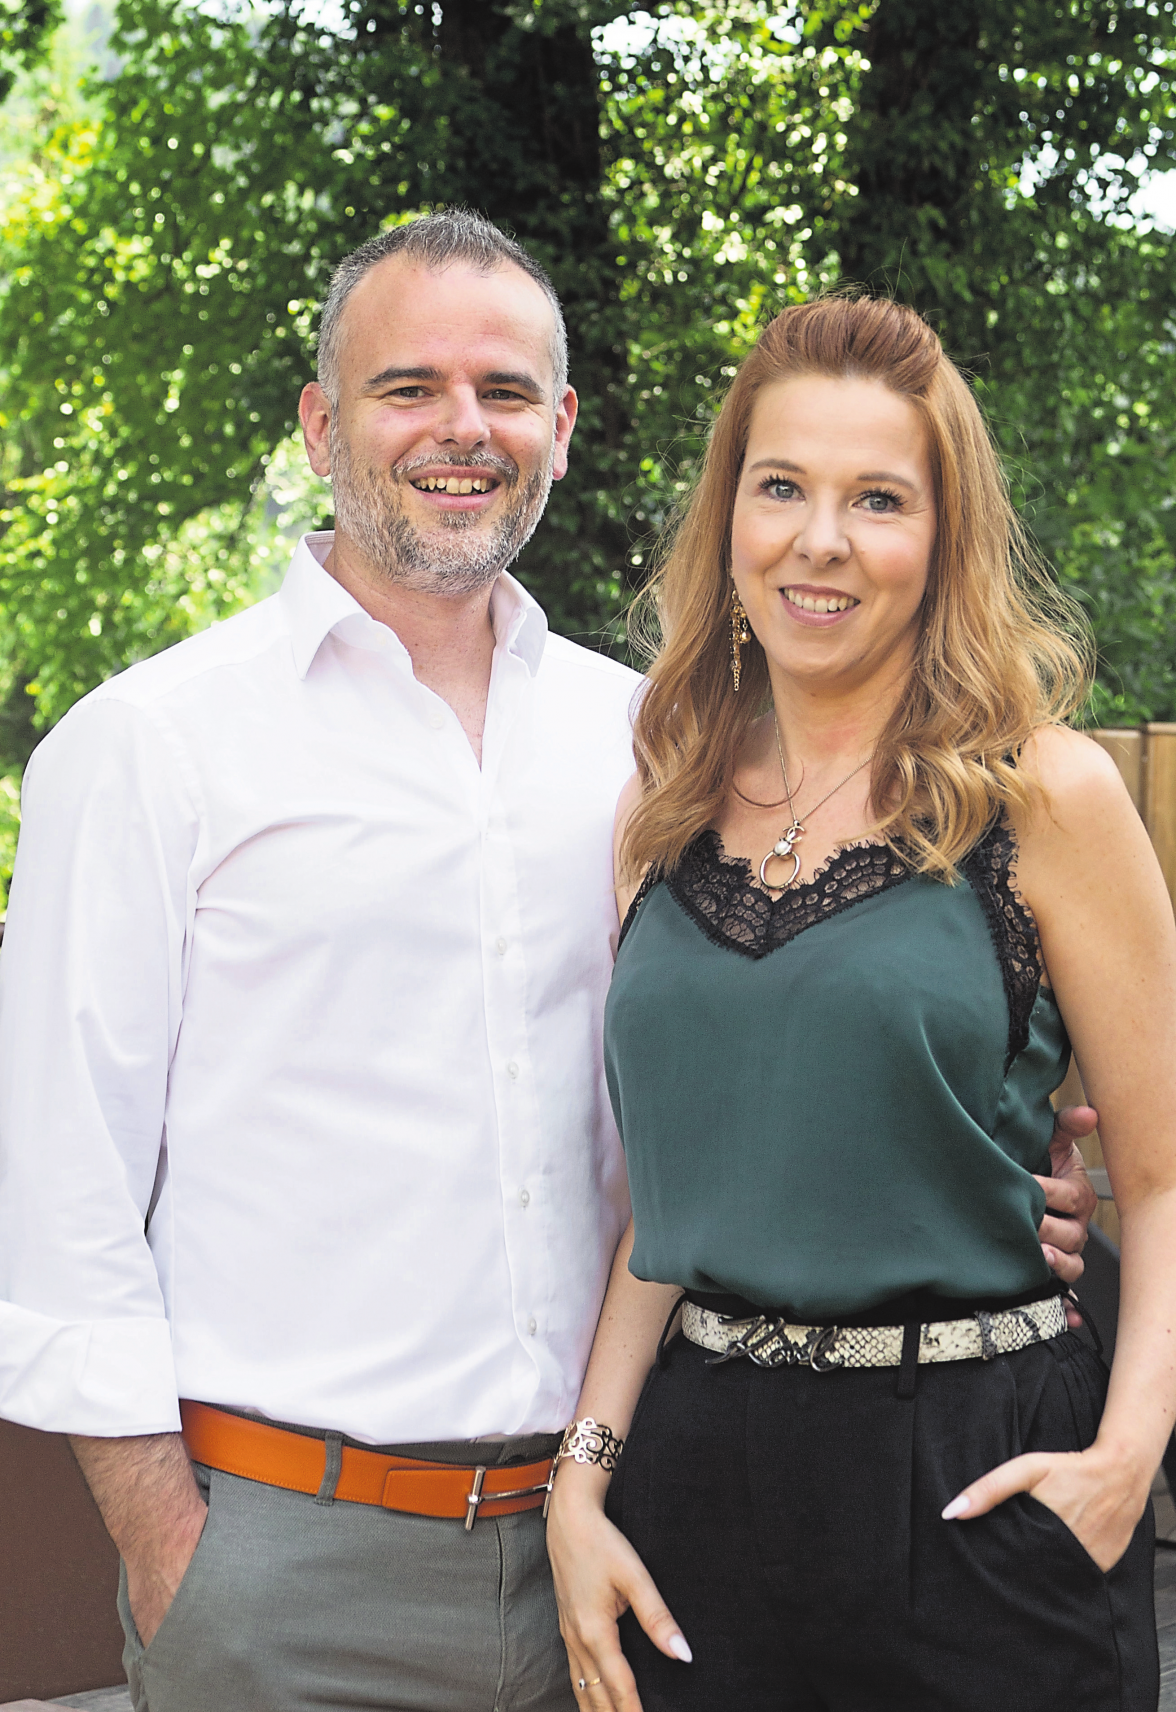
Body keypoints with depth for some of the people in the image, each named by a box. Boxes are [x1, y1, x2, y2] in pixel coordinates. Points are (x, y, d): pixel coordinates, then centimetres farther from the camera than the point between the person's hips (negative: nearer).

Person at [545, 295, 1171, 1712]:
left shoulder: (1044, 796, -6)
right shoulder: (664, 816, 6)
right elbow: (661, 1197, 11)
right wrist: (586, 1474, 2)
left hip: (974, 1488, -3)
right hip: (700, 1476, 4)